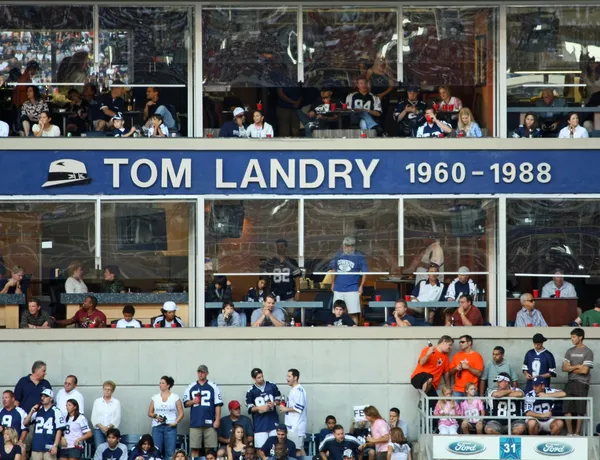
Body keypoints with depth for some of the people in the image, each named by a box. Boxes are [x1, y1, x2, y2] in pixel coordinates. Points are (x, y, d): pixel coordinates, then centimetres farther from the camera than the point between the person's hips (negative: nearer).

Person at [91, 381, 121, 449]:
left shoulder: (116, 402, 9)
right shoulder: (97, 402, 14)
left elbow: (117, 418, 1)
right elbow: (94, 417, 6)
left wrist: (108, 427, -12)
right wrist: (101, 427, -9)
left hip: (111, 430, -1)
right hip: (98, 430, 1)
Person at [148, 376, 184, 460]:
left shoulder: (175, 398, 4)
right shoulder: (155, 397, 10)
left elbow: (181, 413, 4)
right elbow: (150, 413, 12)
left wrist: (176, 422, -10)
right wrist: (156, 416, -8)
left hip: (170, 427, -2)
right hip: (157, 427, 2)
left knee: (170, 452, -6)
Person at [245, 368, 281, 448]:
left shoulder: (272, 386, 3)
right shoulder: (250, 391, -2)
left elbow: (279, 399, 12)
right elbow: (250, 408, 1)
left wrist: (274, 403, -9)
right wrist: (260, 408, -16)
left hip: (273, 420, 2)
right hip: (260, 423, -2)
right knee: (261, 447, -6)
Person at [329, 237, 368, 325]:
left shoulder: (359, 257, -2)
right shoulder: (338, 255, 10)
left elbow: (364, 273, -1)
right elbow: (333, 269, 20)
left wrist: (361, 286, -7)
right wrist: (333, 283, 15)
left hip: (352, 290, -4)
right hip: (338, 289, 4)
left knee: (354, 313, -8)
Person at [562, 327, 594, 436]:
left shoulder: (588, 352, -4)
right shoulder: (570, 351, 12)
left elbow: (584, 370, -11)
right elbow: (564, 368, 5)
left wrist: (571, 368, 0)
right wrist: (577, 367, -9)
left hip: (582, 383, -5)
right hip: (570, 383, 5)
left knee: (580, 410, -2)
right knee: (567, 409, -1)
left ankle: (577, 433, 4)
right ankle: (570, 433, 6)